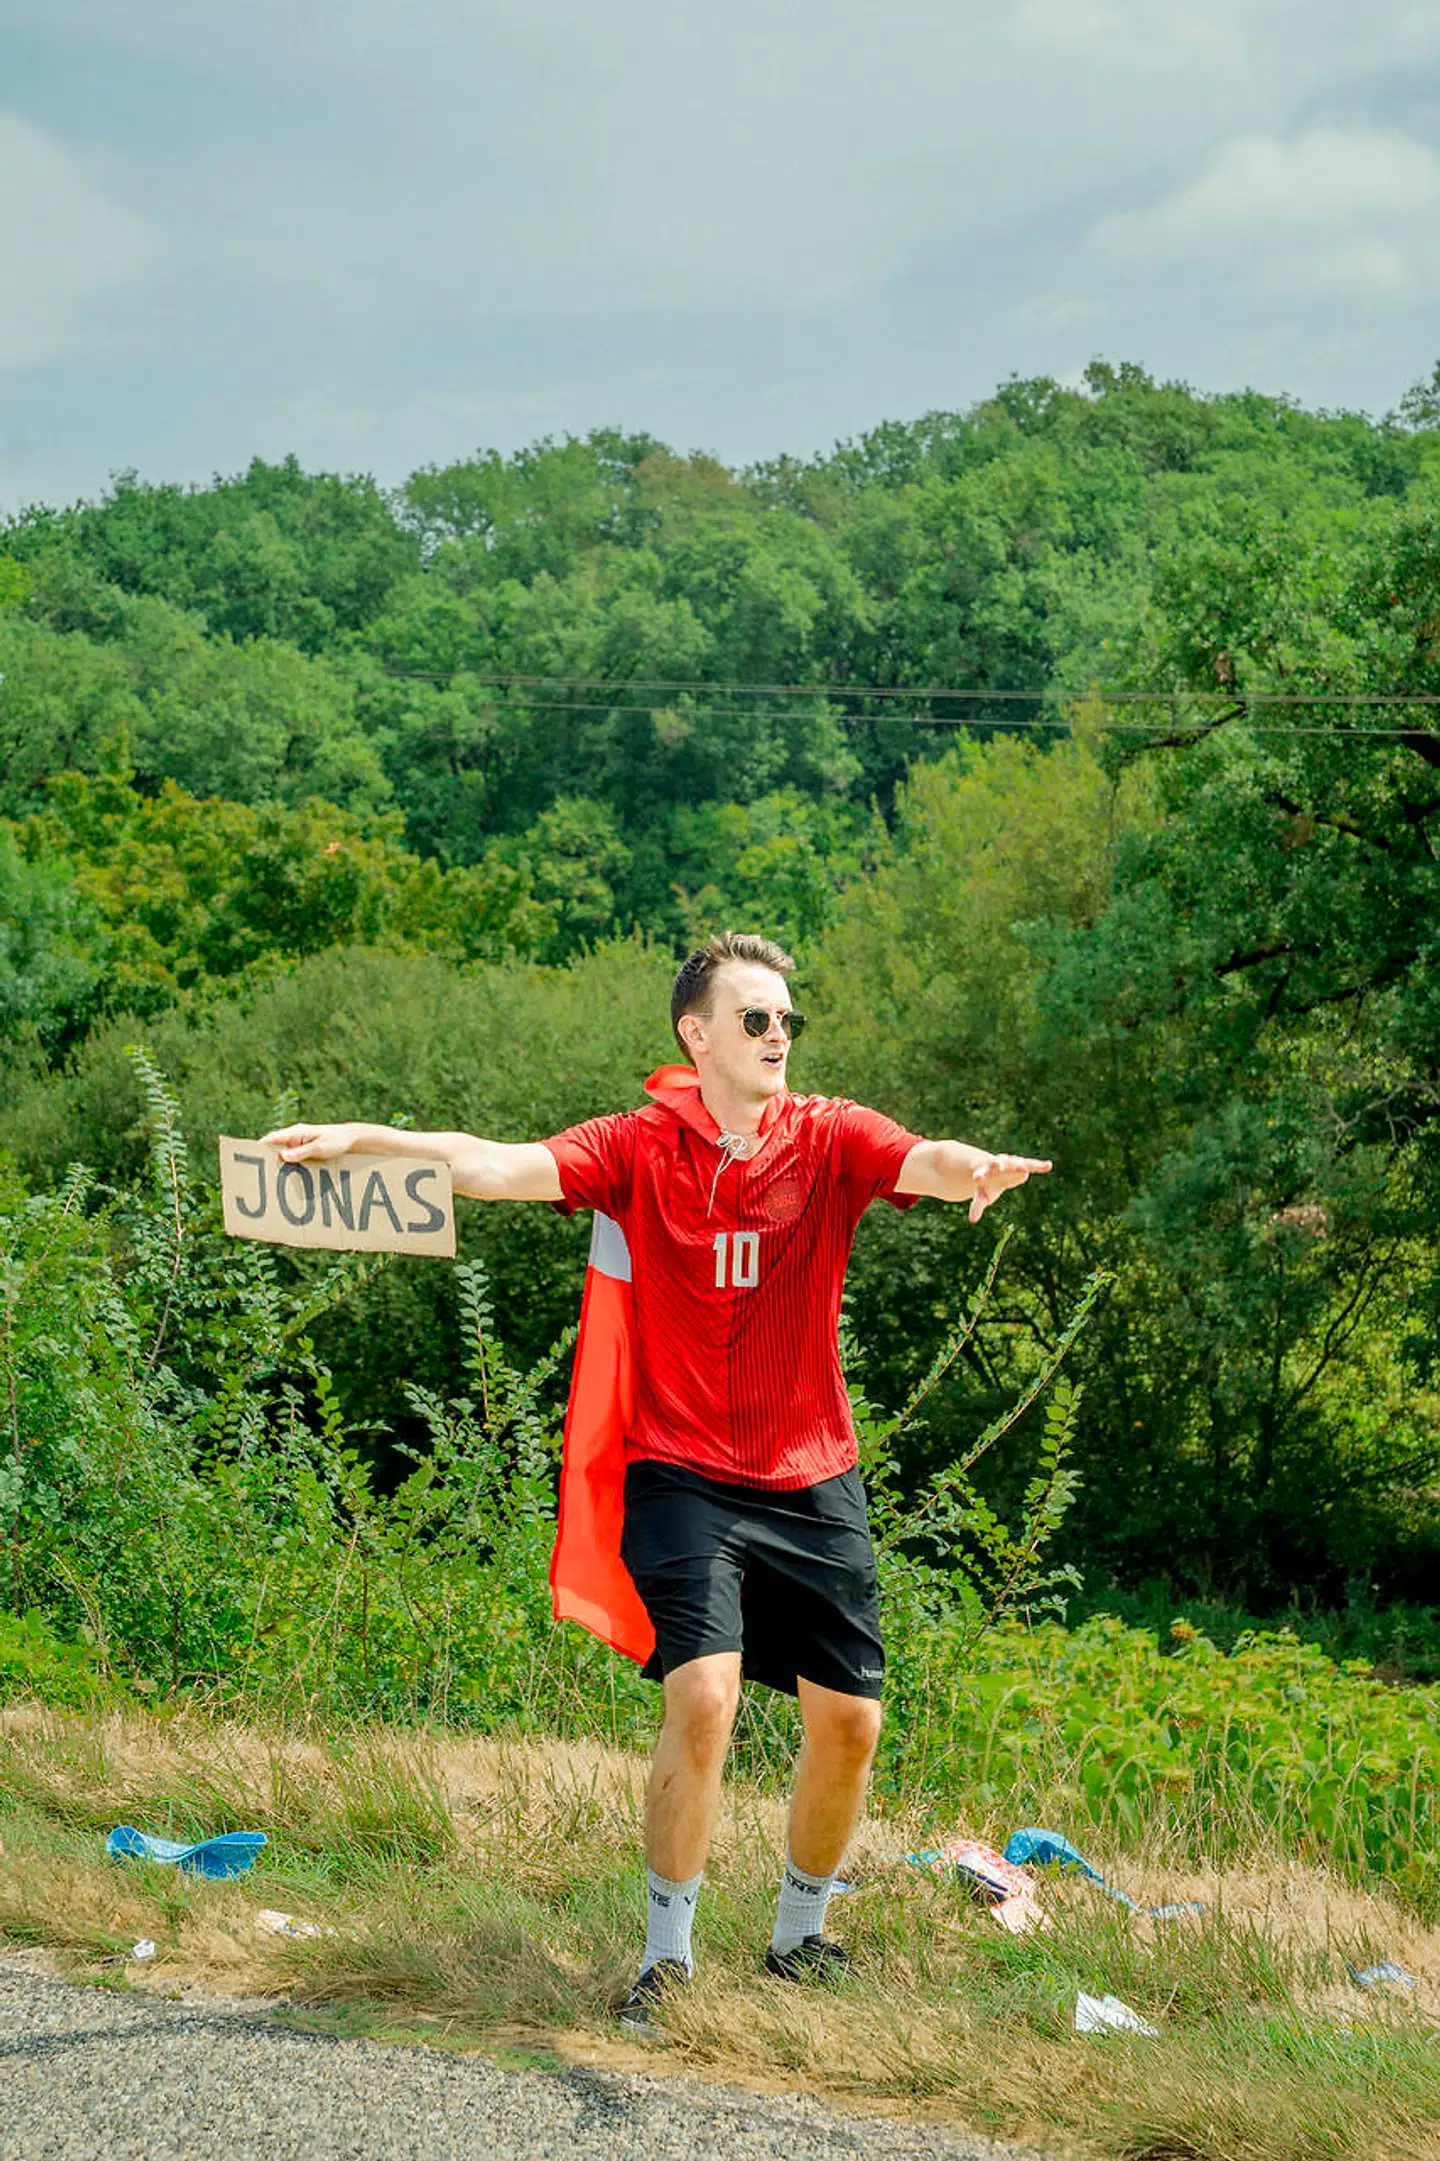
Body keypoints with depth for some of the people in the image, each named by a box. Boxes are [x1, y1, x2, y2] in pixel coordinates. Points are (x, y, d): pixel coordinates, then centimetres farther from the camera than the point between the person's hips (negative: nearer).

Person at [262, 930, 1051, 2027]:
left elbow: (927, 1161, -21)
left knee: (849, 1720, 5)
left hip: (813, 1482, 3)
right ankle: (668, 1954, -2)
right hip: (684, 1473, -3)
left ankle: (800, 1935, 29)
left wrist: (977, 1170, -45)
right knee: (703, 1695, -19)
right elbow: (504, 1165, -16)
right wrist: (369, 1139, -31)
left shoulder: (829, 1138, -2)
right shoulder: (641, 1146, -4)